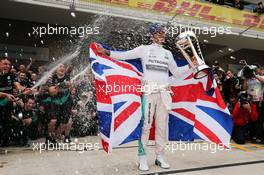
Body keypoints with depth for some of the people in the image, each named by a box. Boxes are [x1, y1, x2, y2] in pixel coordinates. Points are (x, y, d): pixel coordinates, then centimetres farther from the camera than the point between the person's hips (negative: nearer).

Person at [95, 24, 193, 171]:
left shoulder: (168, 53, 20)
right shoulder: (144, 49, 8)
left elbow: (176, 72, 22)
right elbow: (124, 55, 0)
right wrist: (105, 52, -10)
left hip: (164, 92, 4)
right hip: (149, 91, -4)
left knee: (162, 125, 6)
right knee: (146, 124, -6)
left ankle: (160, 156, 16)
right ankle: (142, 157, 3)